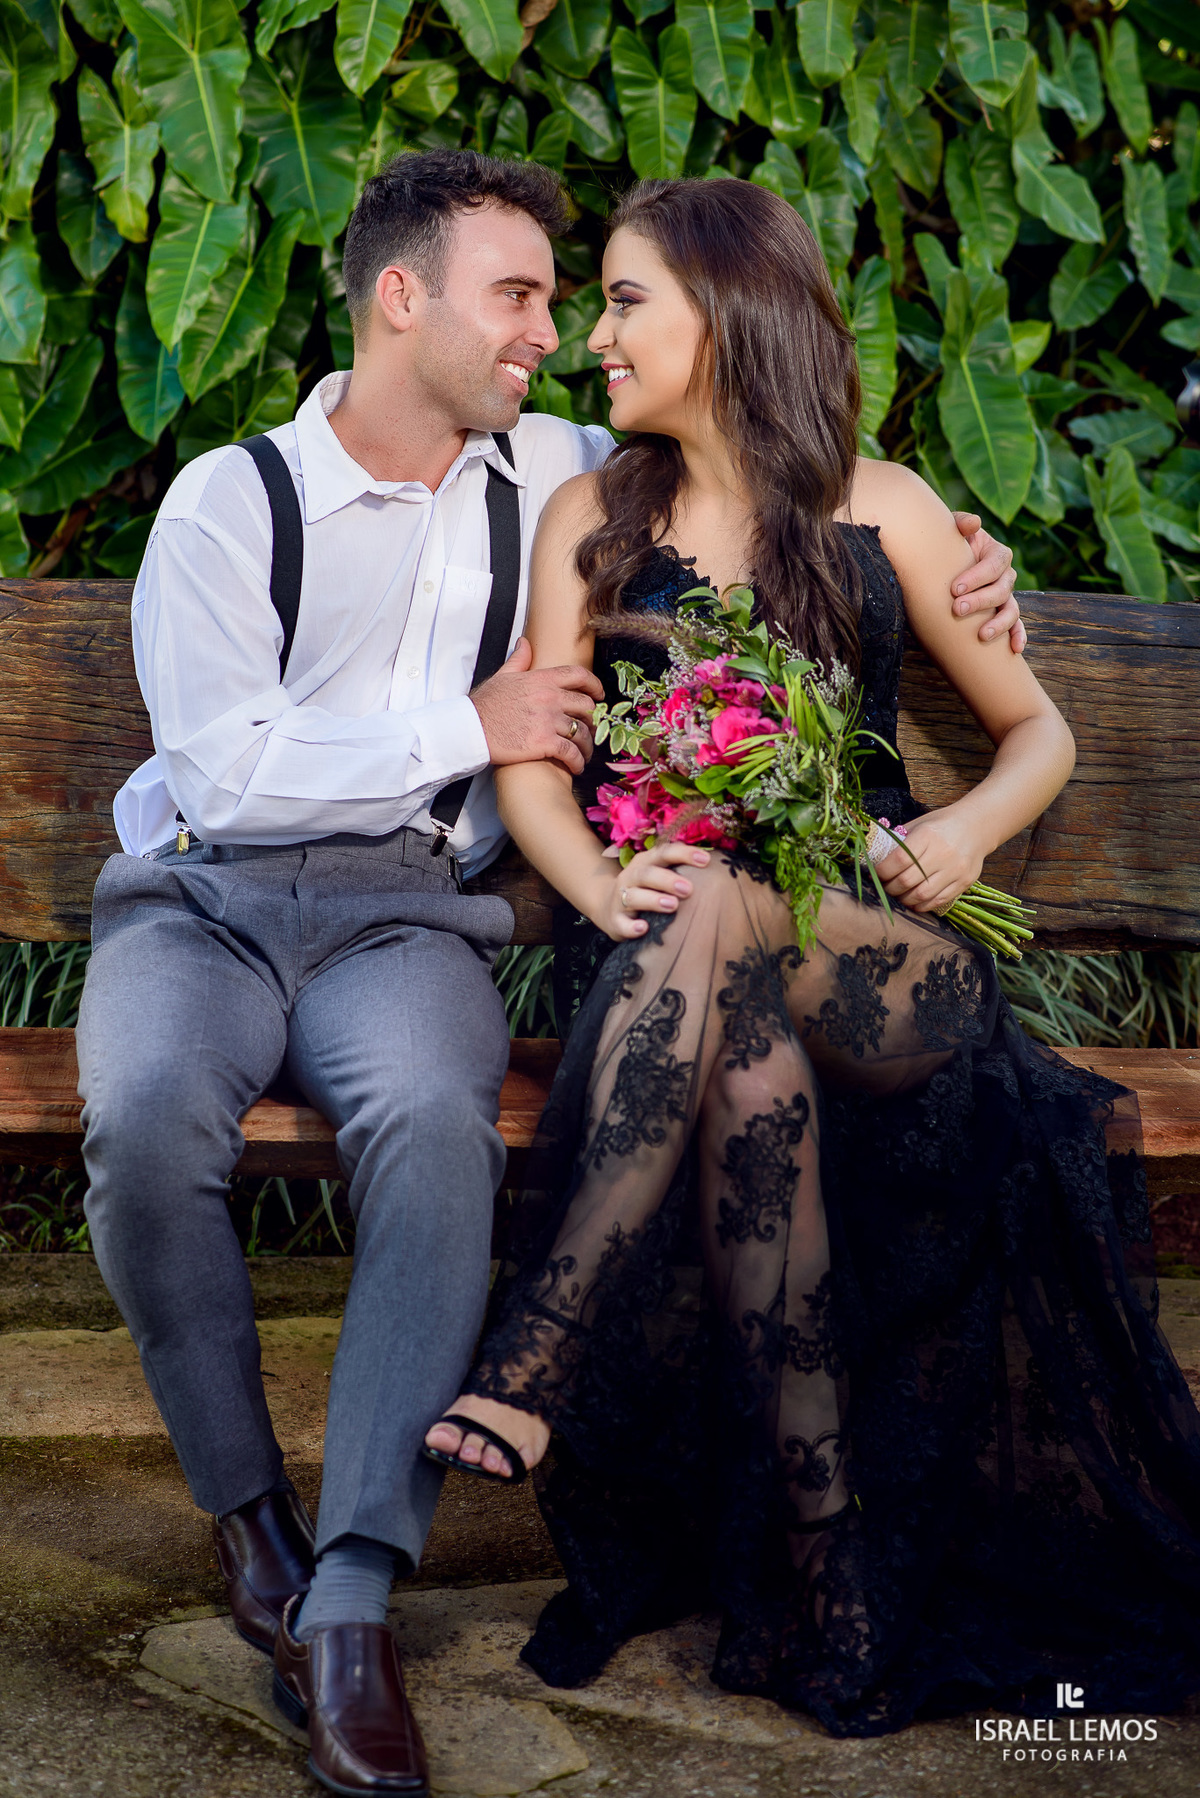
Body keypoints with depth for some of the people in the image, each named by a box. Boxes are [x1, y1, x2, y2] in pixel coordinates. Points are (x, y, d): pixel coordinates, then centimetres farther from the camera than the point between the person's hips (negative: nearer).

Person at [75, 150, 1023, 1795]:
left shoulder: (552, 477, 12)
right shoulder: (229, 499, 2)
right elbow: (229, 763, -10)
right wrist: (471, 724, -7)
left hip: (404, 911, 2)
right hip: (201, 896, -1)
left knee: (437, 1127, -34)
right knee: (146, 1119, -34)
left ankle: (352, 1599, -30)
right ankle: (245, 1501, -9)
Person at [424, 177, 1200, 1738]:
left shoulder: (880, 511, 10)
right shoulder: (588, 520, 14)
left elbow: (1038, 728, 15)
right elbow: (531, 767, 6)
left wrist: (969, 827, -8)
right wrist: (604, 887, -15)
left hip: (881, 957, -1)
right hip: (674, 957, 1)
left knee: (722, 917, -36)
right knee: (755, 1070, -34)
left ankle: (533, 1373, -41)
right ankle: (826, 1600, -32)